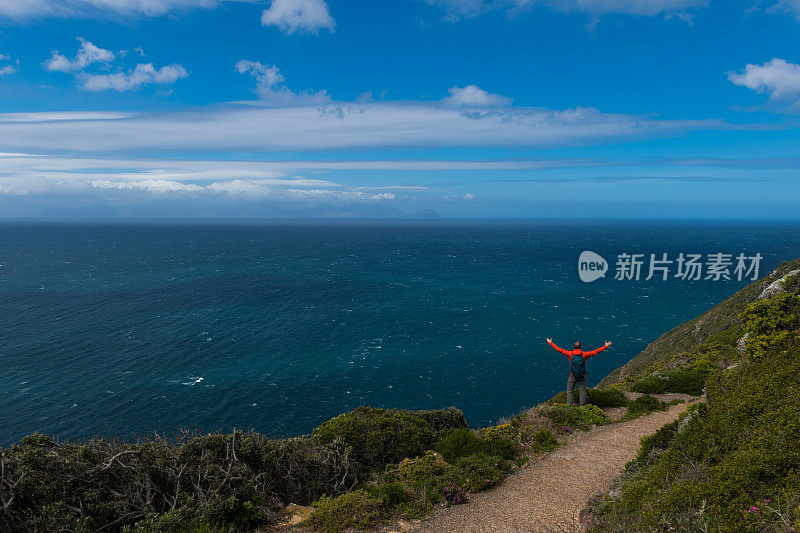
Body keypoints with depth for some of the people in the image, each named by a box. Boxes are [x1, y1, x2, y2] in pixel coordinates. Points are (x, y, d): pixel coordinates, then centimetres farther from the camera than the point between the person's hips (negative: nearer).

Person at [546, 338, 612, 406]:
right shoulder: (584, 354, -14)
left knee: (570, 390, 14)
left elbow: (559, 349, -7)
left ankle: (569, 404, 15)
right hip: (582, 376, 0)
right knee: (582, 391, 12)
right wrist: (605, 346, -5)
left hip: (572, 376, 0)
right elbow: (595, 352, -11)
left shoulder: (570, 354, -13)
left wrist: (550, 343, 3)